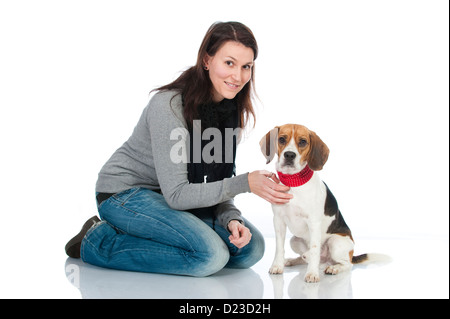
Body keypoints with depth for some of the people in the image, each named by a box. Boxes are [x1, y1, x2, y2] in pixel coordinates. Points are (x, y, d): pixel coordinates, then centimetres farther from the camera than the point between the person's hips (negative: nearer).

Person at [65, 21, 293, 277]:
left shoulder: (232, 109, -4)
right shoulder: (168, 106, -27)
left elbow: (217, 182, 0)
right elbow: (177, 194, -27)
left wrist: (231, 219, -19)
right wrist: (244, 183, -33)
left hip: (174, 196, 8)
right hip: (125, 194, -8)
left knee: (251, 247, -4)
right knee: (210, 255, -26)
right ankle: (101, 243, -9)